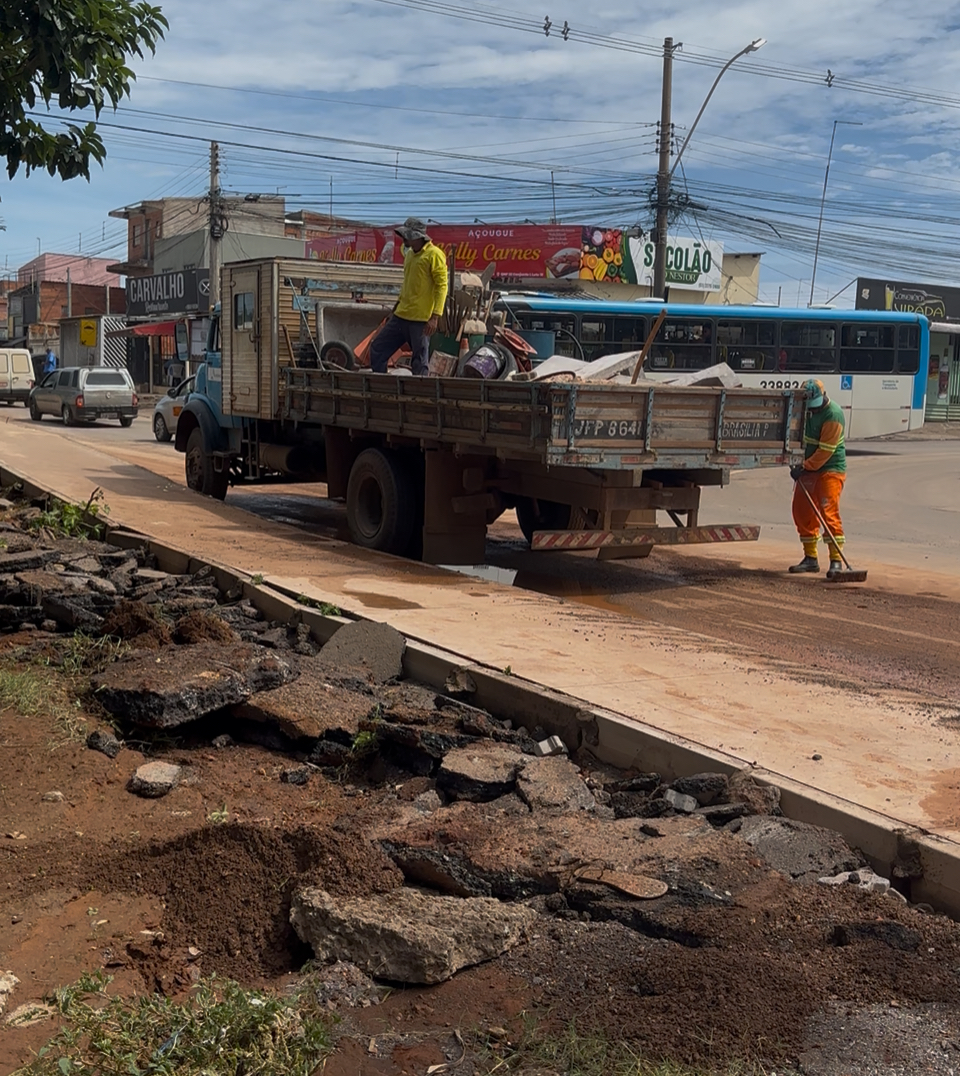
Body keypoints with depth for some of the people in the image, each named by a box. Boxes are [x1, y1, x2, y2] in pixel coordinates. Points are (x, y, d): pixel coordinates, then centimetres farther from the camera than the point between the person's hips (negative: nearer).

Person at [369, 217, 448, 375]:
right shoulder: (409, 254, 15)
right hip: (401, 316, 8)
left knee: (419, 364, -3)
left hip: (421, 320, -8)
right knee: (377, 349, 7)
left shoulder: (434, 255, -9)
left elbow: (441, 286, -14)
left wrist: (435, 317, -21)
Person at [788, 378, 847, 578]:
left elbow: (826, 450, -21)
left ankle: (836, 561, -12)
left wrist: (805, 467, -19)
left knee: (829, 512, -15)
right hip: (808, 468, 8)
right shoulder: (806, 409, 4)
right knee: (802, 511, 7)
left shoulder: (833, 414, -19)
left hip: (830, 470, -8)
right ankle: (811, 558, 17)